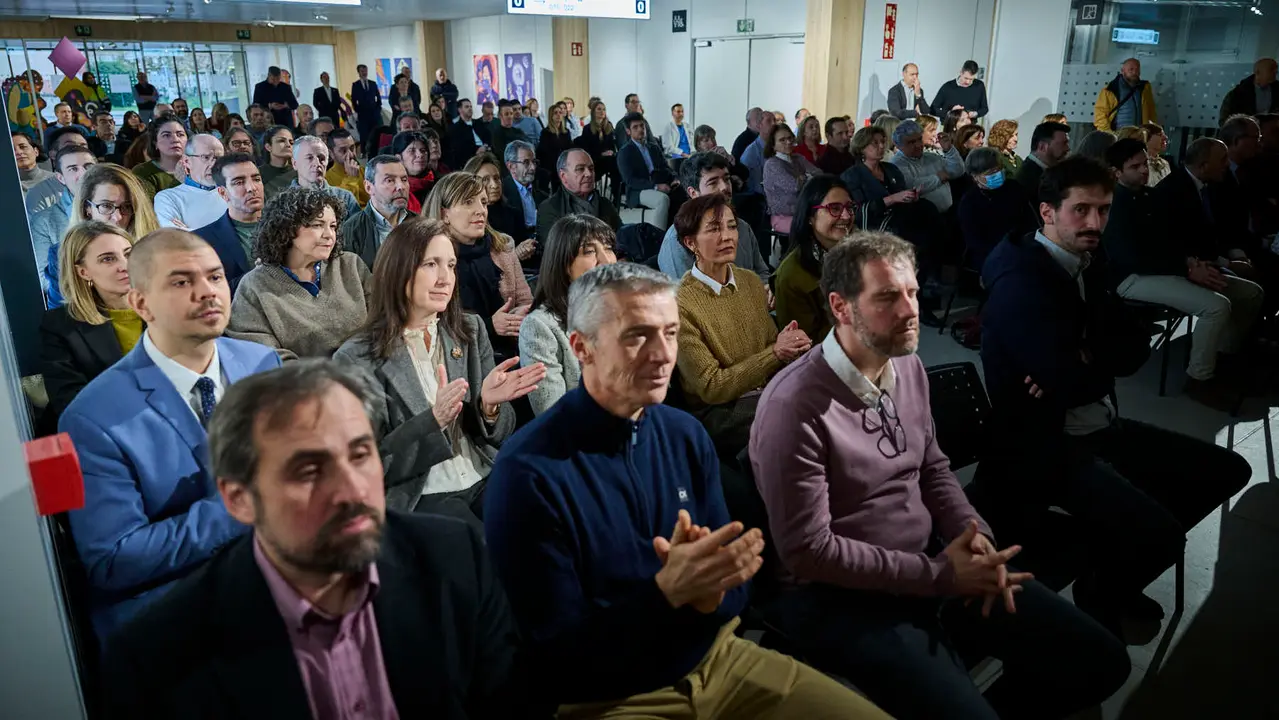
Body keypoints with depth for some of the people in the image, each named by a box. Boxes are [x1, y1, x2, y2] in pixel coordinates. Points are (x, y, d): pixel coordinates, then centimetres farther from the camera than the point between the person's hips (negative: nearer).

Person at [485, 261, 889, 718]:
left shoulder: (686, 435, -1)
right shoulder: (527, 473, -18)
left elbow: (733, 593, 3)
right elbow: (558, 655, -16)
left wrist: (711, 589, -20)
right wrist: (667, 590, -28)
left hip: (716, 658, 5)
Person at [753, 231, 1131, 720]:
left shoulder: (908, 368, 2)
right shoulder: (795, 408, -24)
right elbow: (808, 550, -21)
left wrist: (975, 536, -6)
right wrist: (939, 575, -19)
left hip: (933, 559, 8)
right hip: (842, 596, -7)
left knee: (1100, 661, 6)